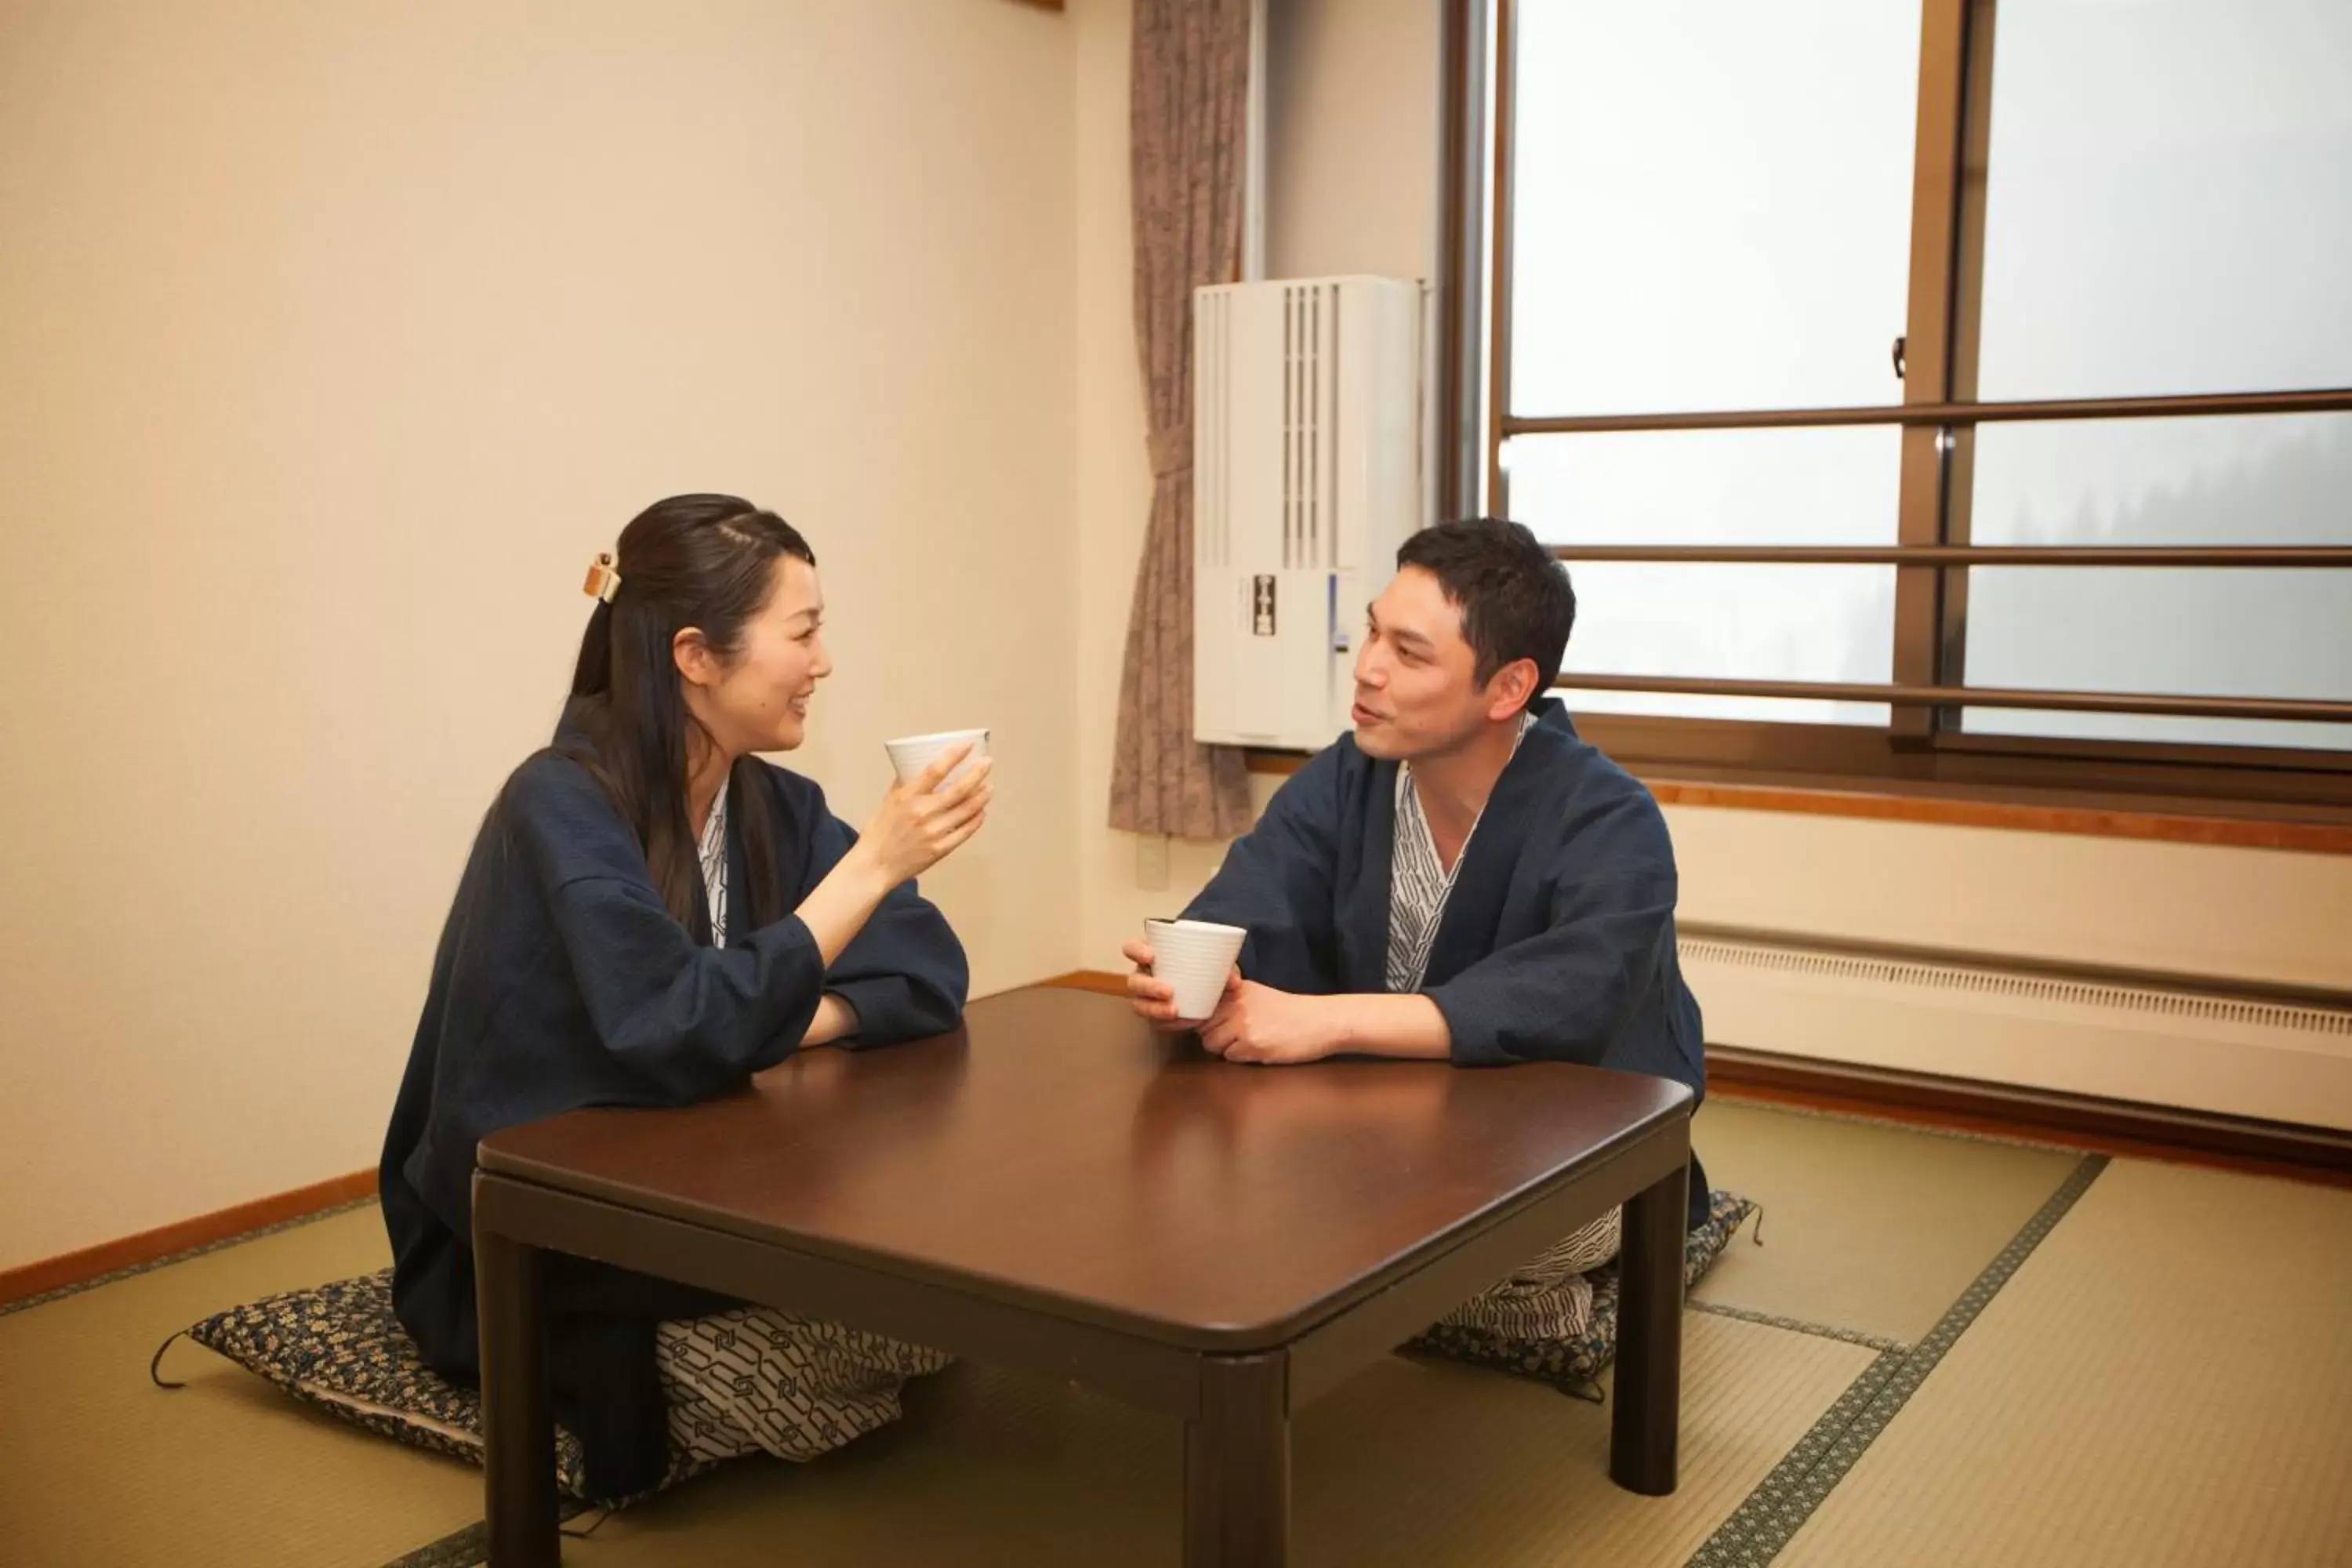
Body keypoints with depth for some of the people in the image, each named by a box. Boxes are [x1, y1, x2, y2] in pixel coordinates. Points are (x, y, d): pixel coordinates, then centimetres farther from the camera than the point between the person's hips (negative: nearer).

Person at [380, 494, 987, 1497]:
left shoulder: (774, 804, 0)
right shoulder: (563, 806, -22)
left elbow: (928, 975, -5)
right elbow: (684, 1036, -33)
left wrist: (780, 1025, -23)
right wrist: (872, 862, -34)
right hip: (529, 1244, -7)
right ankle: (632, 1365, -2)